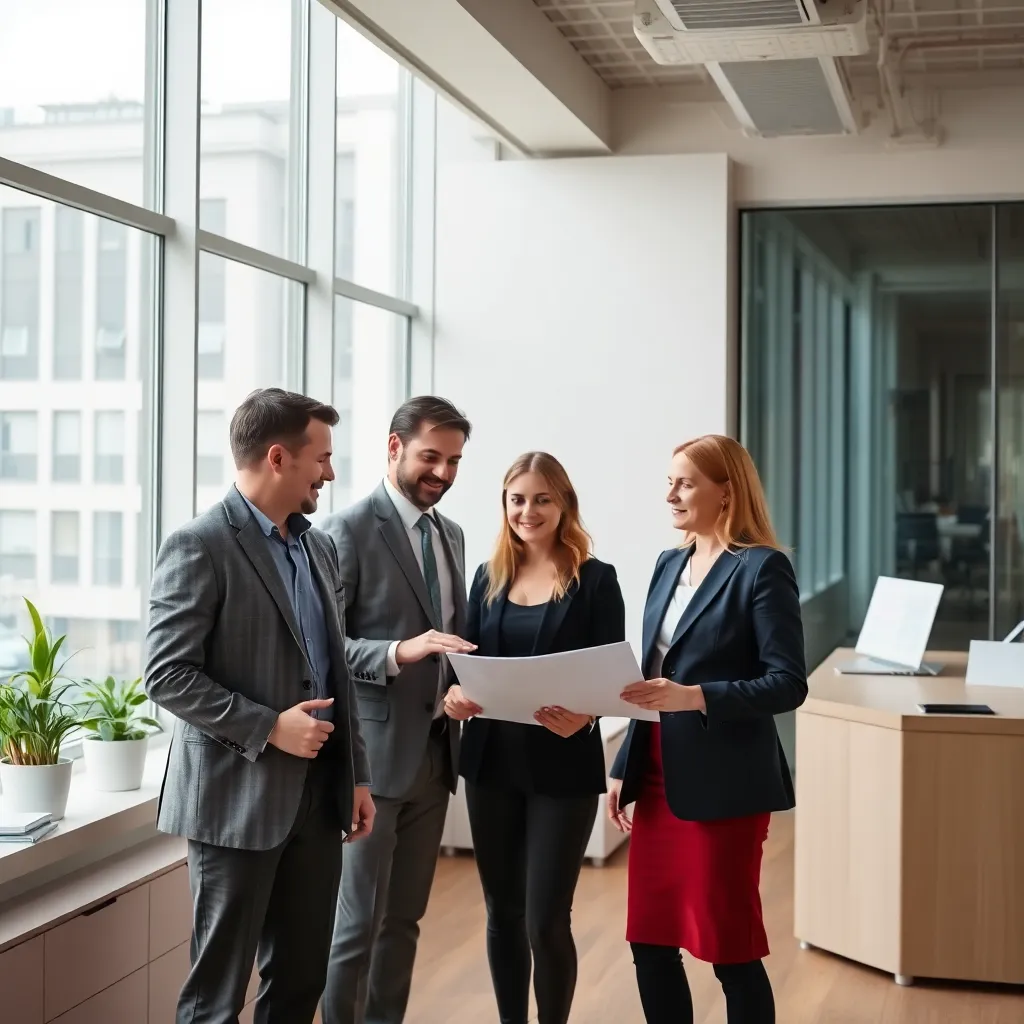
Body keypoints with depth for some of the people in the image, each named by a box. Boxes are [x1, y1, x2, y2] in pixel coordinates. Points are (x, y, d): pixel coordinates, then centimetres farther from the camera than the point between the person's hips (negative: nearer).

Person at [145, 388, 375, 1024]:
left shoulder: (319, 547, 12)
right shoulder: (200, 547, -11)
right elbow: (167, 676, -15)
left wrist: (357, 774, 13)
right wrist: (269, 727, -18)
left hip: (319, 793, 7)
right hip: (238, 797, -7)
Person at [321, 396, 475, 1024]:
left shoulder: (451, 535, 13)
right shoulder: (350, 531, -9)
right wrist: (399, 653, -27)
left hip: (436, 750, 7)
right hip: (376, 752, -7)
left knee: (405, 917, 14)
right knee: (359, 920, 0)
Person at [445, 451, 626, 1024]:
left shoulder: (596, 580, -4)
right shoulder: (489, 578, 8)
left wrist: (583, 717, -27)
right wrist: (456, 694, -13)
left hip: (563, 768, -4)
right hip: (493, 762, 4)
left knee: (546, 920, -3)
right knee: (503, 913, 12)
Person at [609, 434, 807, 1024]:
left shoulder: (762, 568, -11)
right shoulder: (671, 564, 12)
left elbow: (788, 684, -16)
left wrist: (694, 697, -27)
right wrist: (624, 770, 13)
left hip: (722, 785, -7)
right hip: (659, 780, 7)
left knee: (731, 948, 3)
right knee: (650, 945, 11)